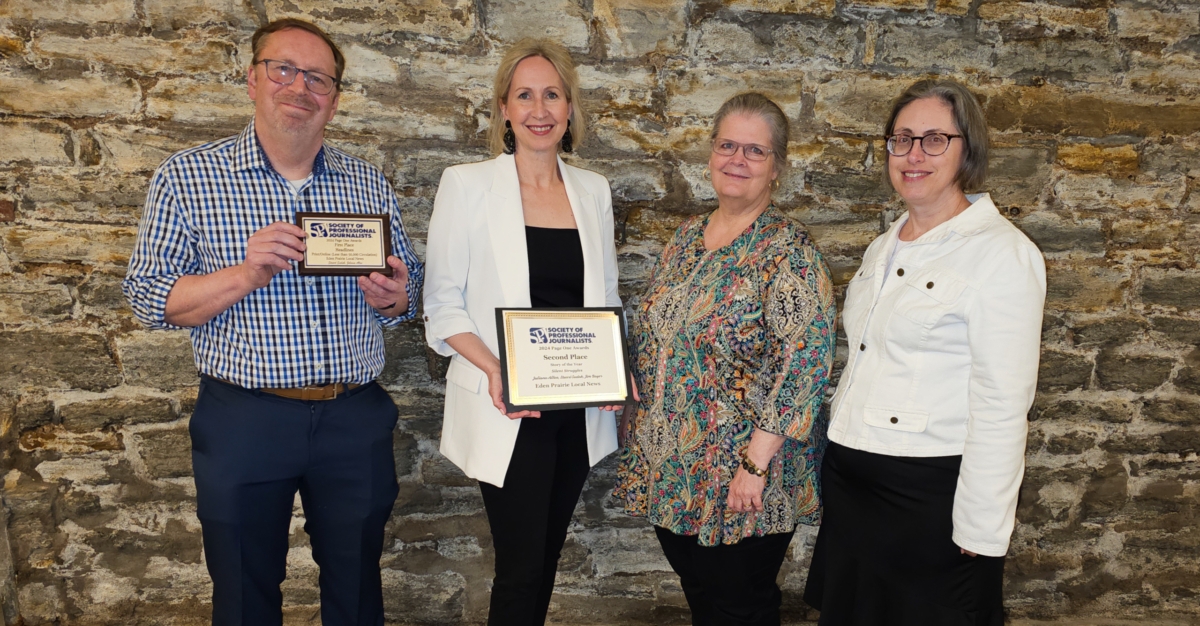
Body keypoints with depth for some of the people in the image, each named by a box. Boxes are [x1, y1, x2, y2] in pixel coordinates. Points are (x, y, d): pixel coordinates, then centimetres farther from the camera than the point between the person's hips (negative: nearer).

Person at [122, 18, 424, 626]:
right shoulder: (188, 177, -2)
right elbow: (149, 299, -5)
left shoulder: (370, 185, 6)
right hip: (244, 421, -2)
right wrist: (246, 274, -21)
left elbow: (406, 293, 13)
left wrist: (394, 297, -12)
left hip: (356, 419, 2)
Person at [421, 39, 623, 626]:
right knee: (521, 565, 1)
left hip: (579, 407, 5)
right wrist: (494, 370, -22)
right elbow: (443, 307, -6)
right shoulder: (467, 185, -6)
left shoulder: (592, 190, 6)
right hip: (508, 409, -4)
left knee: (547, 552, 18)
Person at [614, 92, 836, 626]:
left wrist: (756, 463, -23)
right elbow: (650, 334, 15)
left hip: (741, 481, -6)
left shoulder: (787, 248, -14)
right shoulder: (687, 236, 7)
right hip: (672, 470, 6)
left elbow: (803, 361, -21)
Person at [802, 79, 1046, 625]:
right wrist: (836, 464, 14)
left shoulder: (1001, 253, -12)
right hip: (850, 479, 7)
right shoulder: (883, 248, 11)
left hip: (931, 493, -7)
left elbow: (1001, 406, -16)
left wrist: (981, 532, -17)